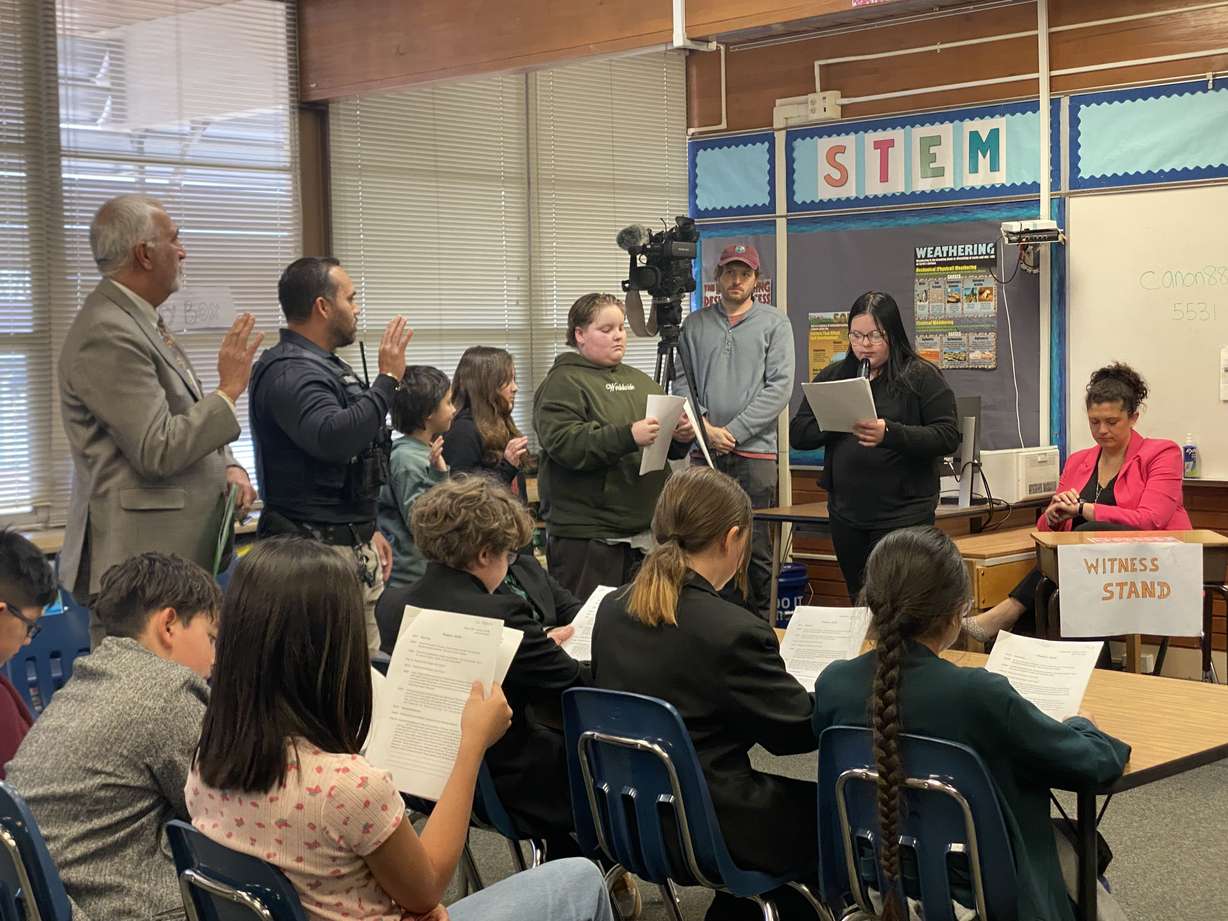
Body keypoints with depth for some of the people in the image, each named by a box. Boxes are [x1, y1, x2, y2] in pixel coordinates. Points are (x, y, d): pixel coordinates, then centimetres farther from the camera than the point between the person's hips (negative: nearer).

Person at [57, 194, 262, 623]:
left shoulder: (142, 322, 15)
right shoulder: (107, 335, -16)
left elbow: (189, 423, 24)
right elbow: (157, 452, -20)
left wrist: (228, 467, 5)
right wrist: (229, 390, -13)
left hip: (184, 549, 10)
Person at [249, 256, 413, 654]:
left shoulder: (325, 366, 18)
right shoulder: (289, 372, -16)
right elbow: (333, 439, -33)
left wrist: (368, 528, 28)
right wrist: (388, 379, -25)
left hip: (352, 545, 10)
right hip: (318, 547, -10)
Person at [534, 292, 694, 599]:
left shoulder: (639, 380, 19)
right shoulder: (563, 383, -4)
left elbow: (667, 449, 22)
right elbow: (565, 444, -19)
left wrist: (682, 437, -2)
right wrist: (628, 436, -29)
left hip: (644, 528, 7)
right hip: (586, 536, -7)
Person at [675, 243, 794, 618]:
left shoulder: (774, 323, 4)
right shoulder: (695, 325, 12)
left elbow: (779, 387, -4)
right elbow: (681, 381, 7)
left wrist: (733, 431, -9)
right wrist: (705, 428, -8)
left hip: (755, 451, -2)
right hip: (704, 452, 3)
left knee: (757, 550, -2)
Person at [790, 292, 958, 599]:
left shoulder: (921, 377, -2)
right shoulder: (832, 377, 11)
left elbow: (948, 437, -10)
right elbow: (798, 434, 6)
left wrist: (890, 434, -24)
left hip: (903, 514, -5)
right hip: (847, 514, 5)